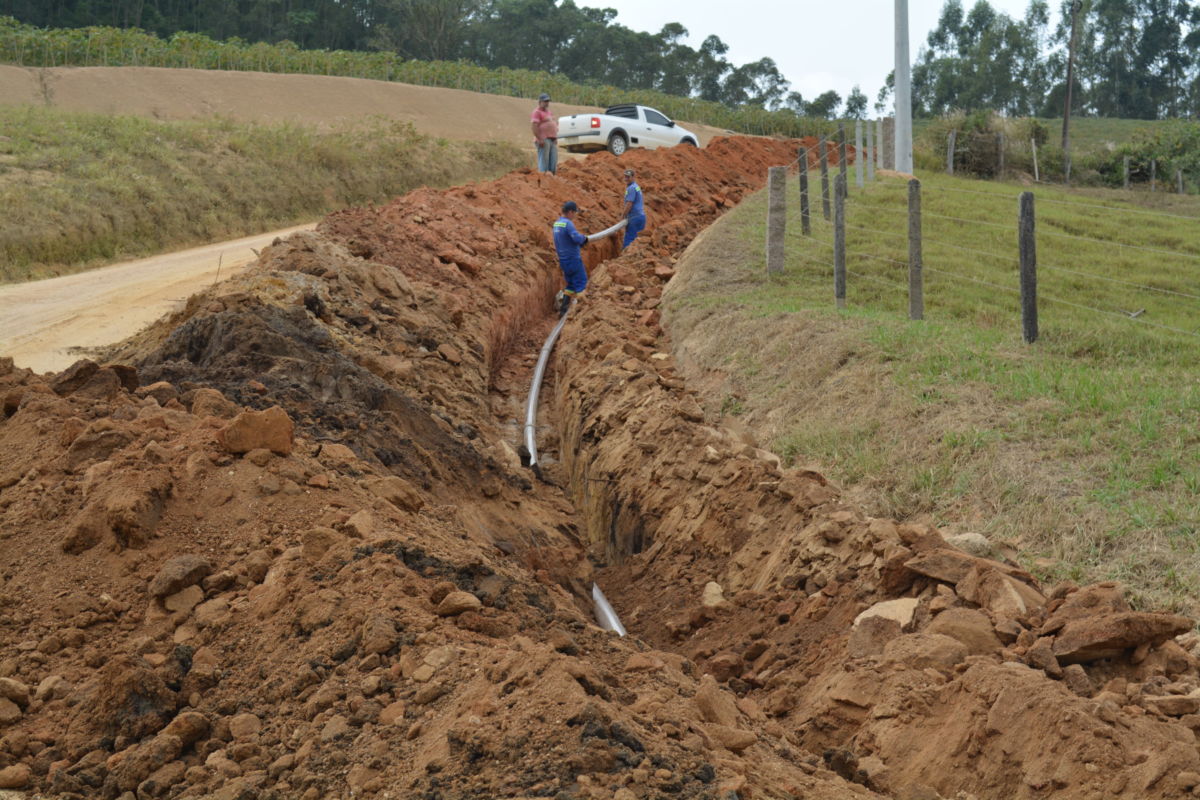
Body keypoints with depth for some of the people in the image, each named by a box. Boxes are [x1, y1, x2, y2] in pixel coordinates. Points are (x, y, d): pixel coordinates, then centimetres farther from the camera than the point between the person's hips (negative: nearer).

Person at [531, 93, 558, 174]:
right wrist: (539, 139, -22)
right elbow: (534, 126, -15)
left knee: (554, 162, 6)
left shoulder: (549, 112, 23)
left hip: (552, 140, 9)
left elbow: (554, 125, 28)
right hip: (543, 140, -9)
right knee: (543, 161, -10)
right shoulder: (537, 112, -5)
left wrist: (555, 138, 18)